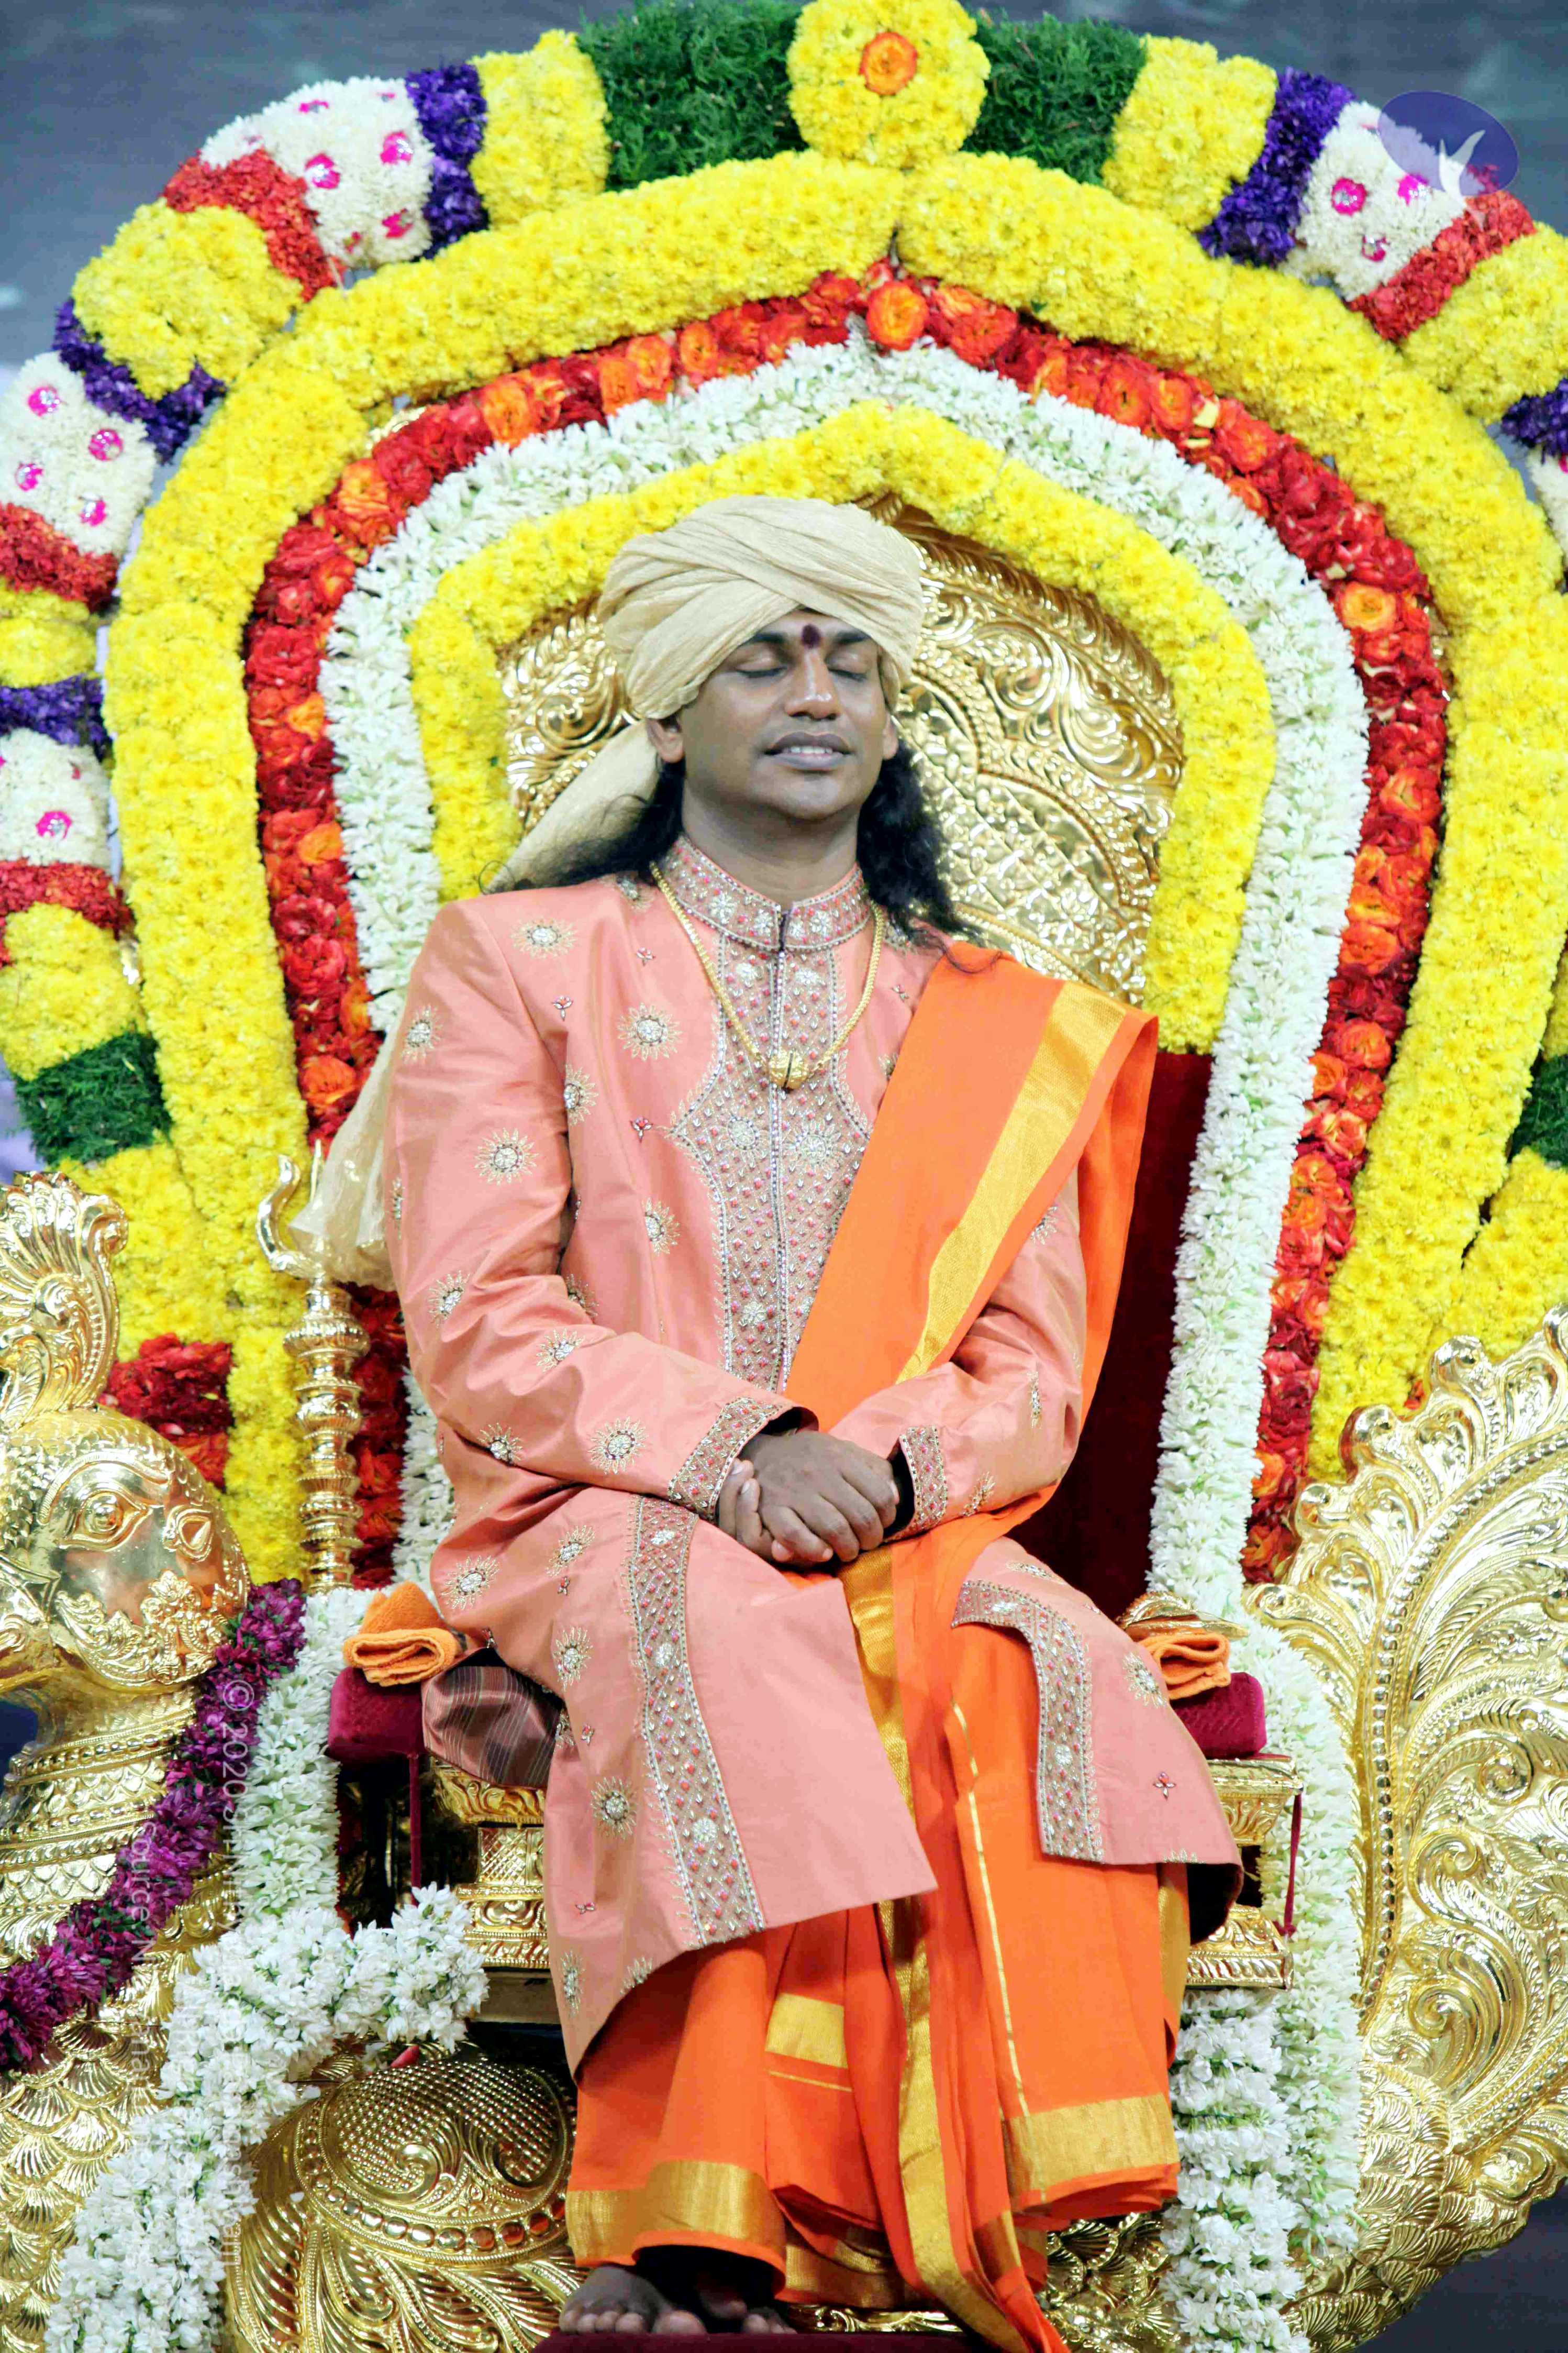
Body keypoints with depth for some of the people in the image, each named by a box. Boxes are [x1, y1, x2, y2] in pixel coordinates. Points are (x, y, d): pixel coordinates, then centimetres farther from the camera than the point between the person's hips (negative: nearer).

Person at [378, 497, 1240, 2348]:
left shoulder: (995, 1029, 17)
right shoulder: (519, 961, 9)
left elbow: (1032, 1381, 9)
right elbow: (479, 1330, -2)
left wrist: (886, 1473, -15)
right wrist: (732, 1449, -18)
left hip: (911, 1535, 2)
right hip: (593, 1520, -2)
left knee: (1027, 1661, -32)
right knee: (721, 1623, -37)